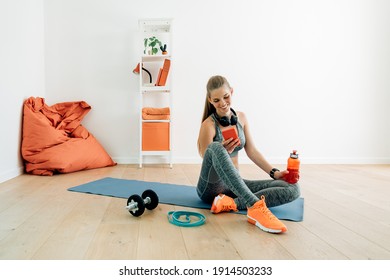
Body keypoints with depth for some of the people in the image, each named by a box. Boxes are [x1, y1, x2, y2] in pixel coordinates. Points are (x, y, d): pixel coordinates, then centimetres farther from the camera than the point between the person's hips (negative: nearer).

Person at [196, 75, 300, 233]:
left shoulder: (241, 118, 5)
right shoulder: (208, 125, -12)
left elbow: (251, 150, 7)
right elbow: (209, 157, -14)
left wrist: (274, 172, -2)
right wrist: (224, 153, -36)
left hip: (234, 185, 6)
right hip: (210, 188, -5)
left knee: (293, 189, -10)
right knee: (215, 147, -37)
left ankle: (231, 203, -24)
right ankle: (255, 207, -44)